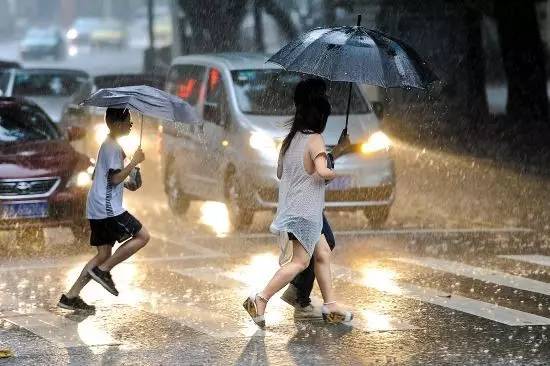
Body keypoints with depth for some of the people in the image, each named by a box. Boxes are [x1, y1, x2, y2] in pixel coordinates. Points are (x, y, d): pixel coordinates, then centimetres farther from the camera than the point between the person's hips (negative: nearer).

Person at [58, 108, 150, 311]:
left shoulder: (108, 145, 19)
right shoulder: (113, 147, -12)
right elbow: (115, 178, -19)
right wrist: (134, 162, -14)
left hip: (96, 210, 10)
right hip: (108, 208, -10)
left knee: (104, 254, 10)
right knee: (142, 236, -6)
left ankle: (71, 296, 6)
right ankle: (103, 270, -7)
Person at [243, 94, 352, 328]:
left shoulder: (290, 140, 10)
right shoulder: (315, 139, -14)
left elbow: (280, 173, 19)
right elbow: (322, 171, -27)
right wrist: (335, 174, -7)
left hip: (291, 206, 9)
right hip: (305, 209, -9)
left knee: (323, 253, 16)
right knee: (300, 262, -5)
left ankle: (330, 306, 17)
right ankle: (260, 300, -10)